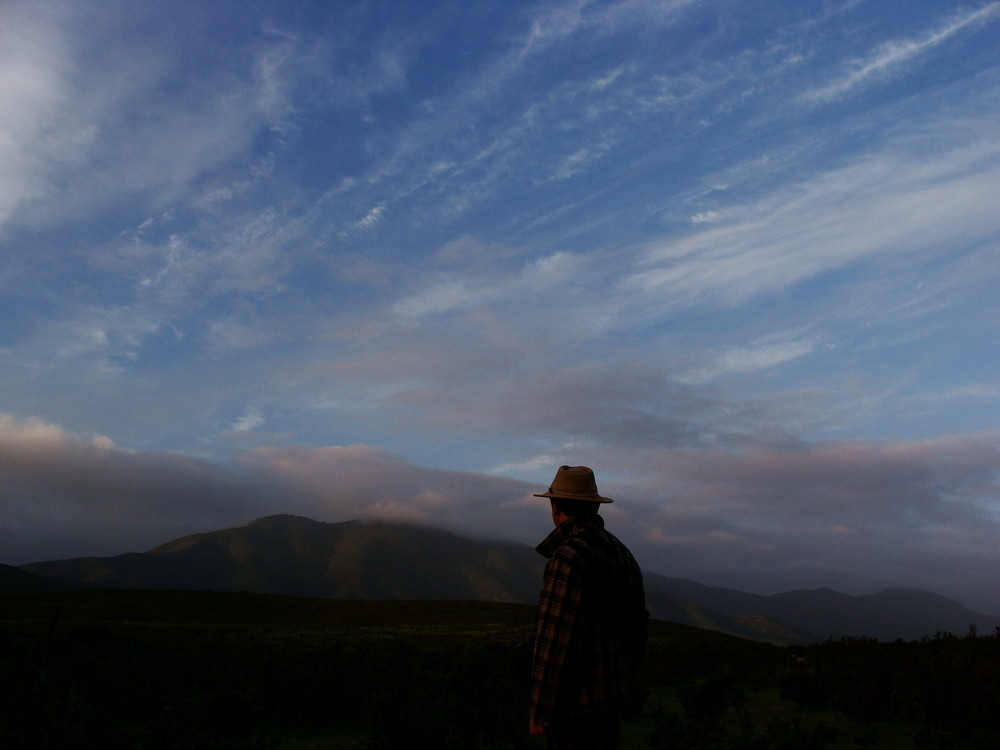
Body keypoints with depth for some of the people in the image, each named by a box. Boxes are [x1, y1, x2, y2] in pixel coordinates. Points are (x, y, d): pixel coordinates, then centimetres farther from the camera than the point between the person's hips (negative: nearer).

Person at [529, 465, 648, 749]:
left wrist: (540, 712, -16)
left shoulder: (568, 558, -23)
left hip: (577, 701, -9)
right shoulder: (621, 554, 6)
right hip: (611, 693, 9)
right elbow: (635, 627, 12)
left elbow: (556, 641, -24)